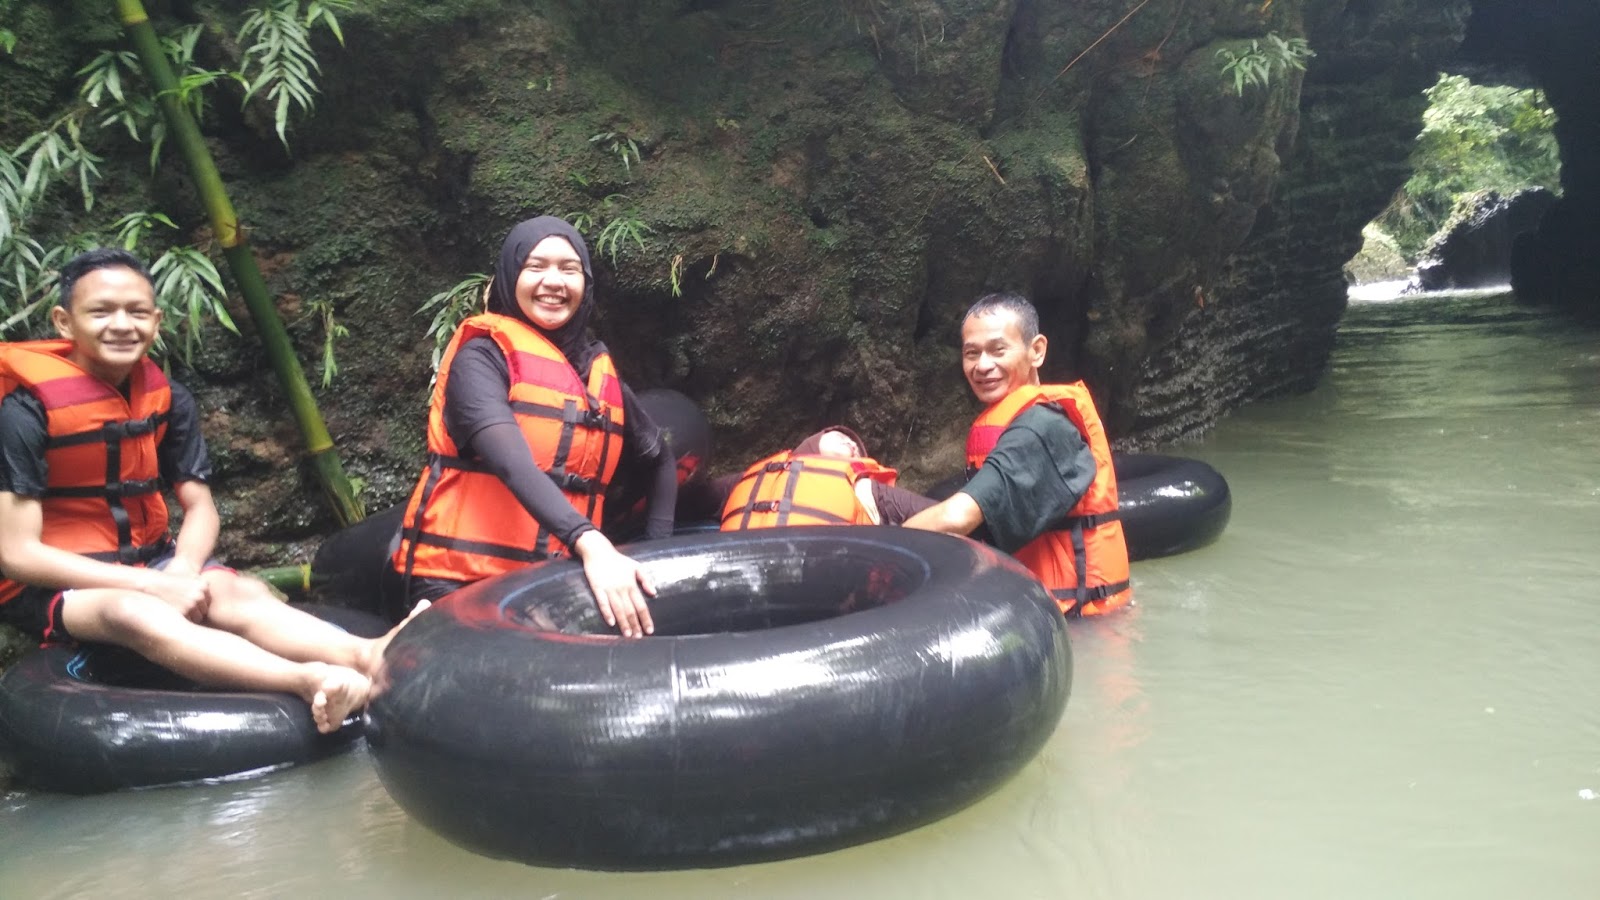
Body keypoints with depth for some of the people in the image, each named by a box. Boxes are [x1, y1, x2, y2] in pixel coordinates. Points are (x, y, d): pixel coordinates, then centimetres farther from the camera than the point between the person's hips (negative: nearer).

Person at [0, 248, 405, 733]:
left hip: (147, 558, 5)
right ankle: (312, 680, -61)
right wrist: (155, 584, -26)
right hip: (54, 581, -5)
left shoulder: (168, 399, -1)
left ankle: (367, 655, -54)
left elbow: (200, 507, 2)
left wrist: (182, 571, -22)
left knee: (237, 592, -27)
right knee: (133, 612, -37)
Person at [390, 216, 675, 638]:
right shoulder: (483, 355, -5)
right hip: (459, 581, -5)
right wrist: (590, 543, -38)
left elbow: (660, 459, 26)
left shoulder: (602, 375, 12)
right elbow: (511, 461, -23)